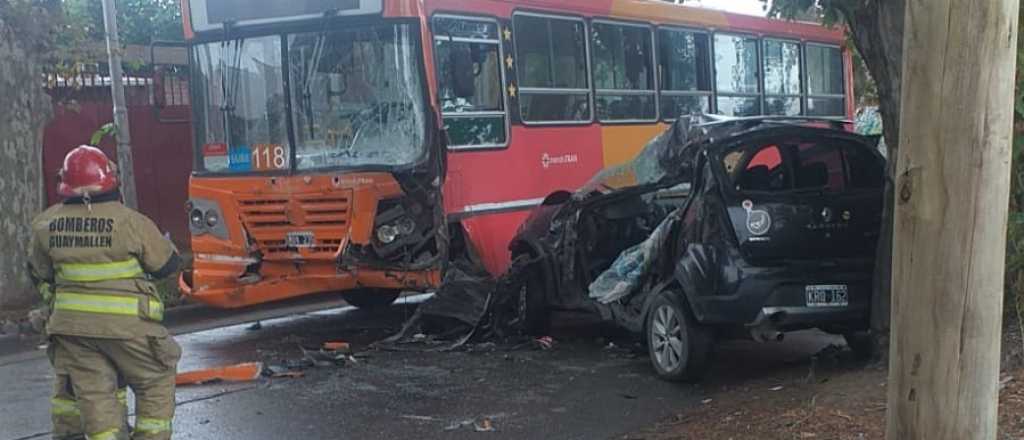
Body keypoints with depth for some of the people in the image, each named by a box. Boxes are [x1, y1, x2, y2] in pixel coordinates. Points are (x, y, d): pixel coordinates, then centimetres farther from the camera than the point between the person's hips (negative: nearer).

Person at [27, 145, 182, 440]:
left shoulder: (46, 224, -1)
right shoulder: (130, 222, -14)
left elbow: (39, 274, 12)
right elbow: (167, 265, -4)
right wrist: (166, 244, 17)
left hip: (70, 324, 4)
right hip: (125, 325, -4)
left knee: (93, 393, 12)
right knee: (155, 381, 14)